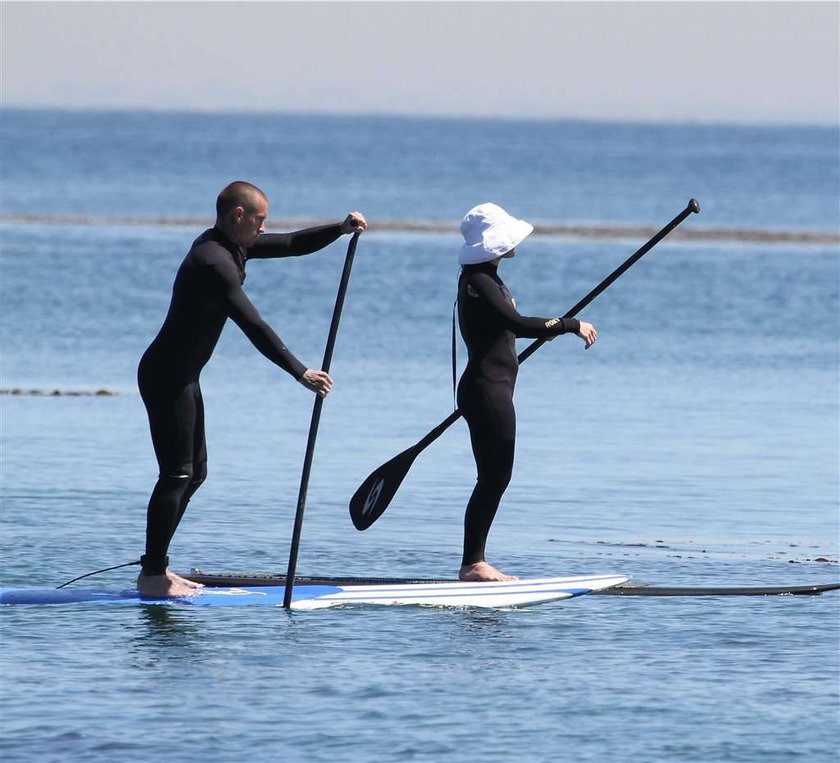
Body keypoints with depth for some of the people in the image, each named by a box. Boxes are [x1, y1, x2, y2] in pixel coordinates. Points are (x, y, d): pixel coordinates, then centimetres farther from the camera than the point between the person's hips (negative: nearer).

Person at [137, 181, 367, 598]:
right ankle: (152, 576, -8)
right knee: (177, 474, -10)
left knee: (194, 471, 14)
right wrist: (301, 373, -28)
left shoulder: (230, 246, 10)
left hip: (180, 376, 11)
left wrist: (340, 229, 4)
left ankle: (156, 566, 19)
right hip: (166, 376, -11)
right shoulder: (213, 261, -22)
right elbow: (254, 326, -27)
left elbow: (292, 245, 19)